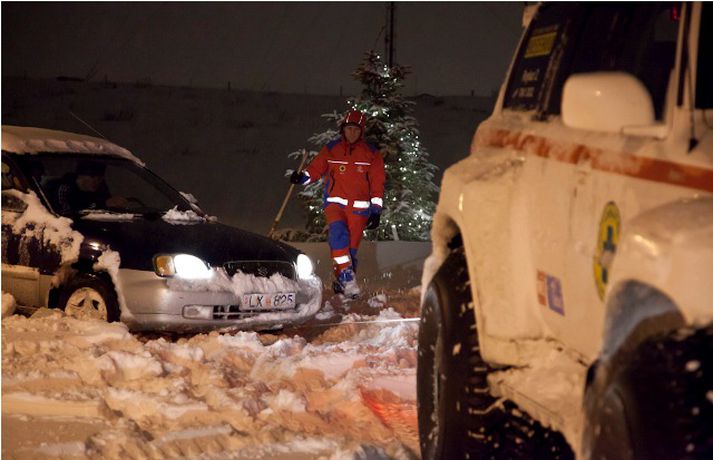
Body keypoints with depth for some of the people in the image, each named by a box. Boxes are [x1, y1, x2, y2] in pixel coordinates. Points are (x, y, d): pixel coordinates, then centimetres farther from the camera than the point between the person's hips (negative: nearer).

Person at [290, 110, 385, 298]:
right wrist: (302, 177, -15)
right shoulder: (330, 150, 9)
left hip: (359, 207, 1)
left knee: (351, 247, -2)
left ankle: (341, 283, 14)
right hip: (335, 203, -1)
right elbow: (316, 168, 8)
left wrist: (376, 211, 1)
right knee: (338, 233, -28)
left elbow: (377, 183, 7)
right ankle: (347, 276, -30)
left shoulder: (371, 153, 8)